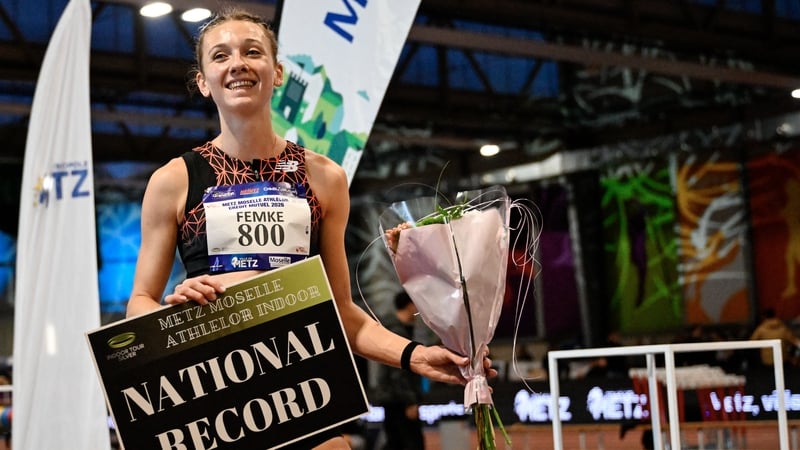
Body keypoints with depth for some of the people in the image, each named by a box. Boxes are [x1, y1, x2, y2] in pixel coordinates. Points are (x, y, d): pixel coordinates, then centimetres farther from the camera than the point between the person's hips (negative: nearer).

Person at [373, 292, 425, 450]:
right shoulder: (398, 332, -14)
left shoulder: (400, 329, 17)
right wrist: (410, 402, -20)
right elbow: (399, 373, -20)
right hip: (399, 399, -10)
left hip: (390, 398, 10)